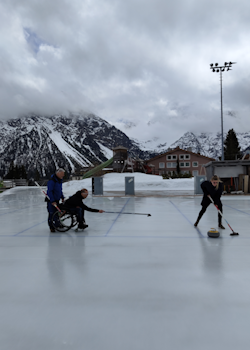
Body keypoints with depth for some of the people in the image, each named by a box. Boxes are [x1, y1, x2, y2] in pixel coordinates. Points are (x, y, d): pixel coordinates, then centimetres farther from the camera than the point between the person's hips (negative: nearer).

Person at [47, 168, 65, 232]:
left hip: (57, 200, 8)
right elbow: (49, 191, -20)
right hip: (51, 201, -8)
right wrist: (52, 201, -22)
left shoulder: (60, 180, 10)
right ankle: (51, 227, 8)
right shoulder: (52, 181, -19)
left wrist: (62, 197, 16)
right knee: (52, 213, -3)